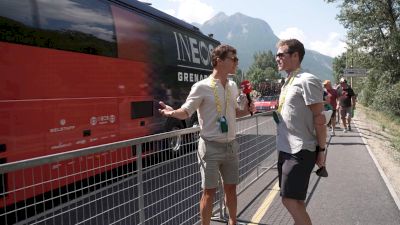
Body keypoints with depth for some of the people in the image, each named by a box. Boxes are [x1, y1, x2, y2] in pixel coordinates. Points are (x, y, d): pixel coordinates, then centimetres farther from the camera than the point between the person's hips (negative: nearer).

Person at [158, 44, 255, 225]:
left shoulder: (233, 86, 8)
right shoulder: (202, 87, -12)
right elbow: (186, 111, -10)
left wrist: (246, 110, 2)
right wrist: (172, 112, -31)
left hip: (231, 145, 6)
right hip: (211, 147, -6)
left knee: (230, 187, 17)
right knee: (209, 191, 3)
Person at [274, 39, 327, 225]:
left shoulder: (307, 80, -14)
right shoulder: (288, 82, 12)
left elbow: (319, 117, -15)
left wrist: (321, 150, -13)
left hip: (300, 151, -9)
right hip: (286, 149, 9)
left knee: (290, 200, -5)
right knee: (294, 200, 17)